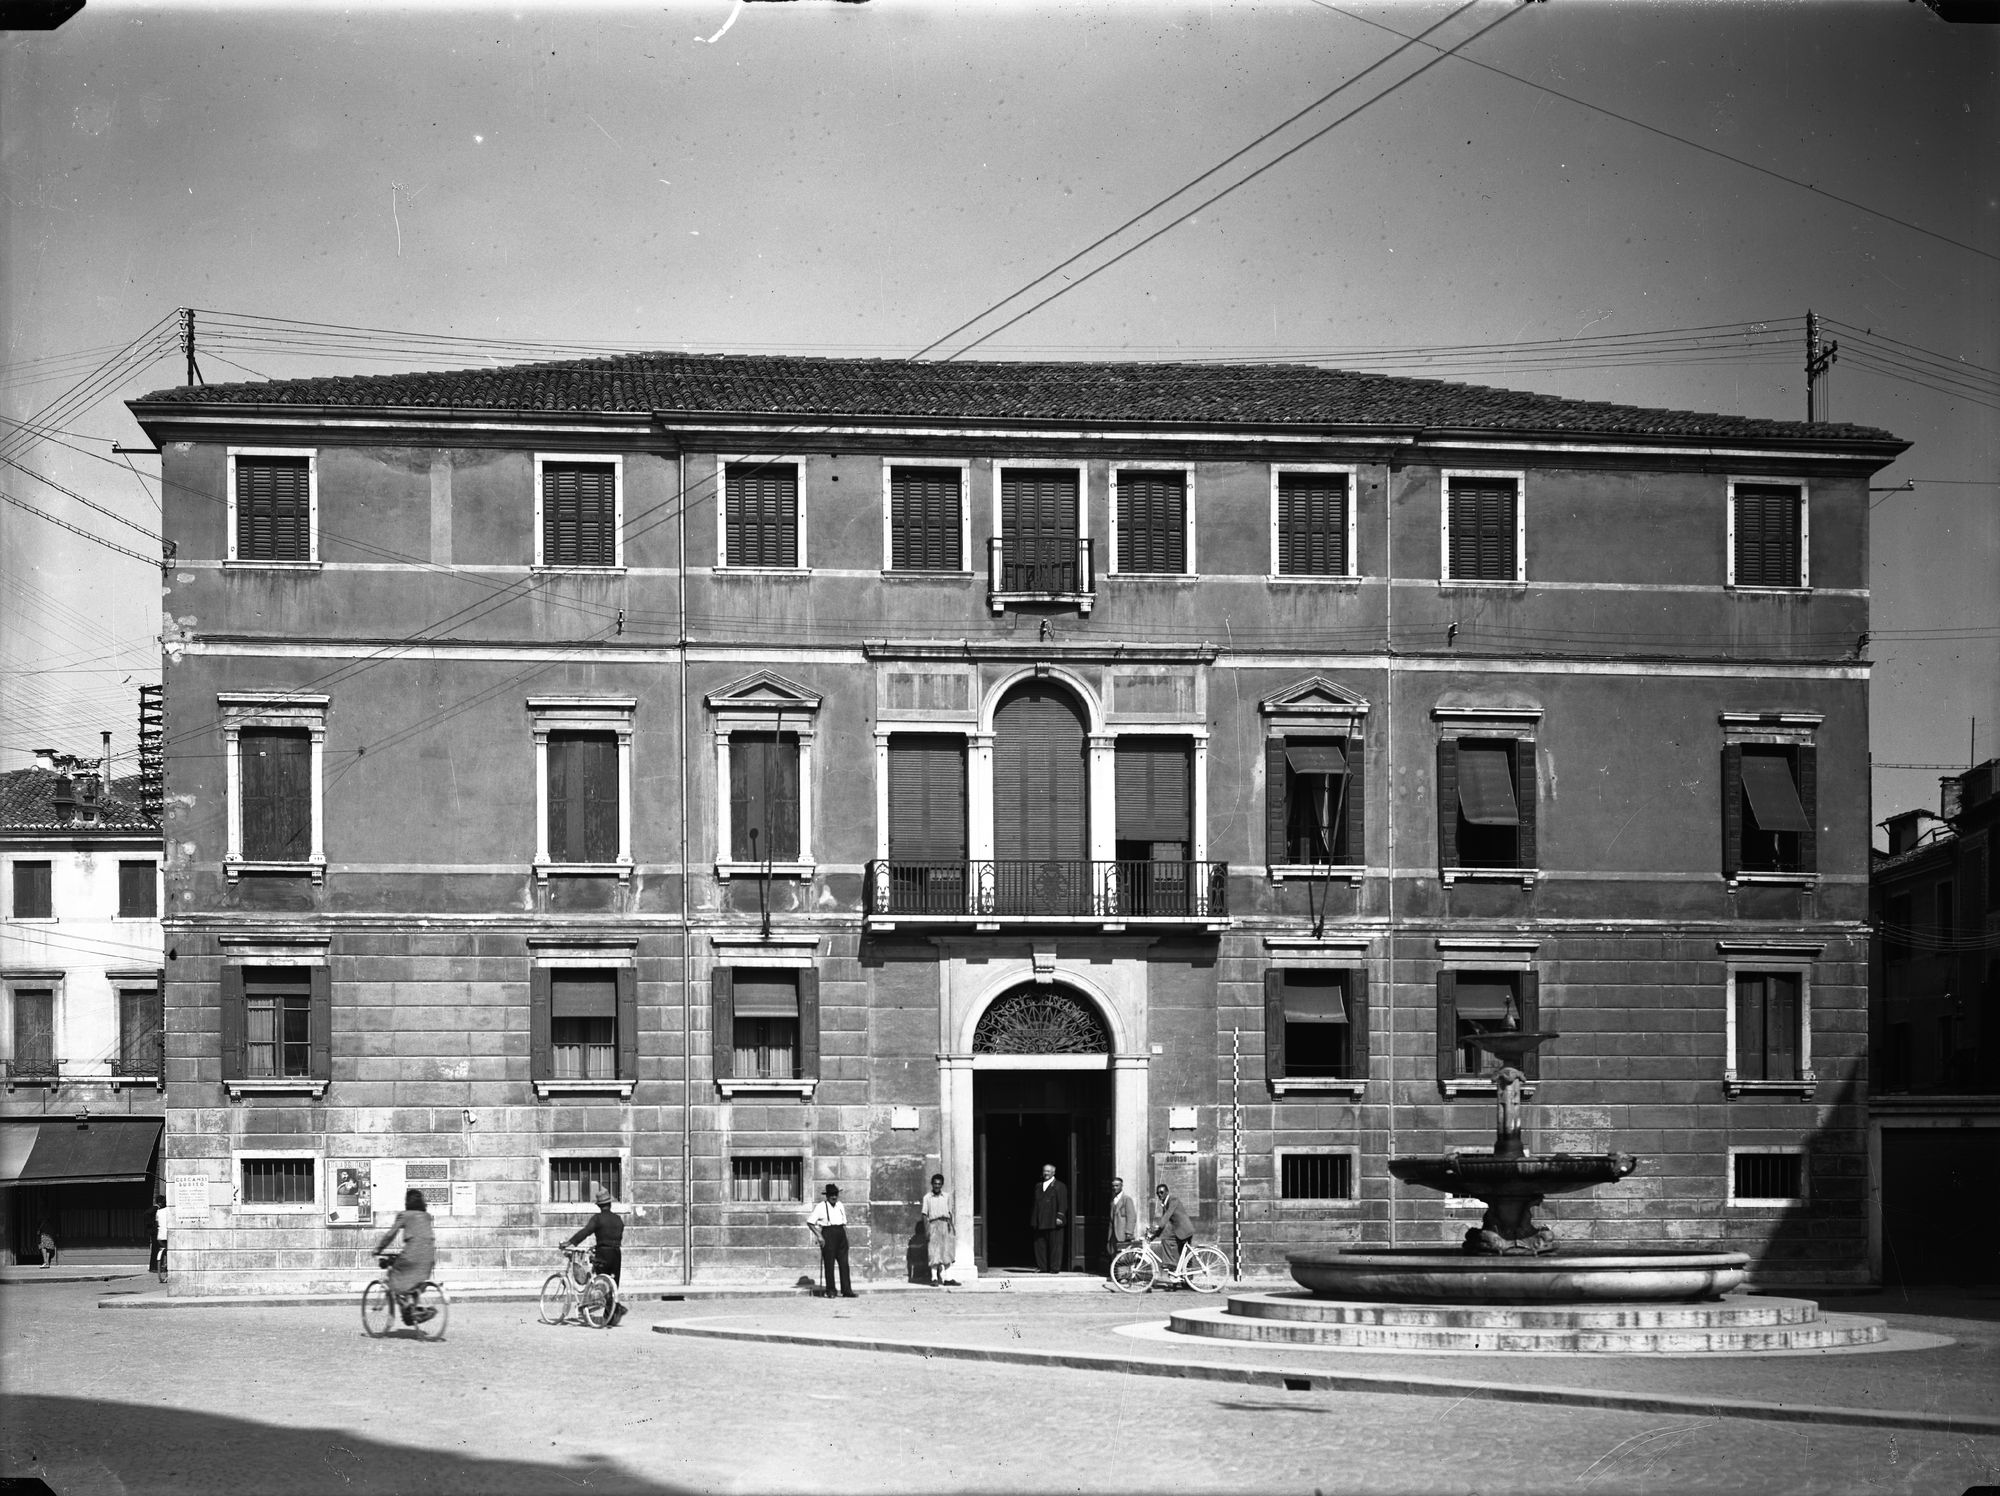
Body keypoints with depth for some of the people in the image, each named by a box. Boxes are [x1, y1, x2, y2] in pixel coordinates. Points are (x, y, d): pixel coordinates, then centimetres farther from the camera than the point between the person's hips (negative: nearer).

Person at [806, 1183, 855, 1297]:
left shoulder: (840, 1206, 14)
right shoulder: (821, 1207, -4)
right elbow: (810, 1222, -7)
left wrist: (845, 1236, 12)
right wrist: (819, 1235, -13)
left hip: (840, 1233, 5)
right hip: (828, 1234, -5)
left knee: (844, 1263, 1)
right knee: (829, 1263, -3)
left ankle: (846, 1290, 3)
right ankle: (830, 1291, 5)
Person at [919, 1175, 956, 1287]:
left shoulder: (947, 1197, 11)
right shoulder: (927, 1198, 3)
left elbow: (949, 1213, 15)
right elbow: (925, 1215, 1)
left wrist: (951, 1225, 6)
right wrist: (926, 1229, -7)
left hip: (945, 1224, 3)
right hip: (933, 1225, -3)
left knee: (945, 1251, 1)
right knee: (934, 1253, -4)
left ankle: (942, 1277, 7)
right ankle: (934, 1278, 0)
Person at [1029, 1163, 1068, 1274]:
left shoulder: (1059, 1186, 2)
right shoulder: (1038, 1186, 18)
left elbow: (1063, 1203, -5)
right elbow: (1035, 1204, 19)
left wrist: (1060, 1217, -15)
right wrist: (1034, 1220, 13)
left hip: (1054, 1222, -6)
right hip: (1040, 1222, 6)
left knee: (1055, 1245, -3)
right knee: (1040, 1245, 4)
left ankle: (1055, 1267, 1)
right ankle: (1042, 1266, 10)